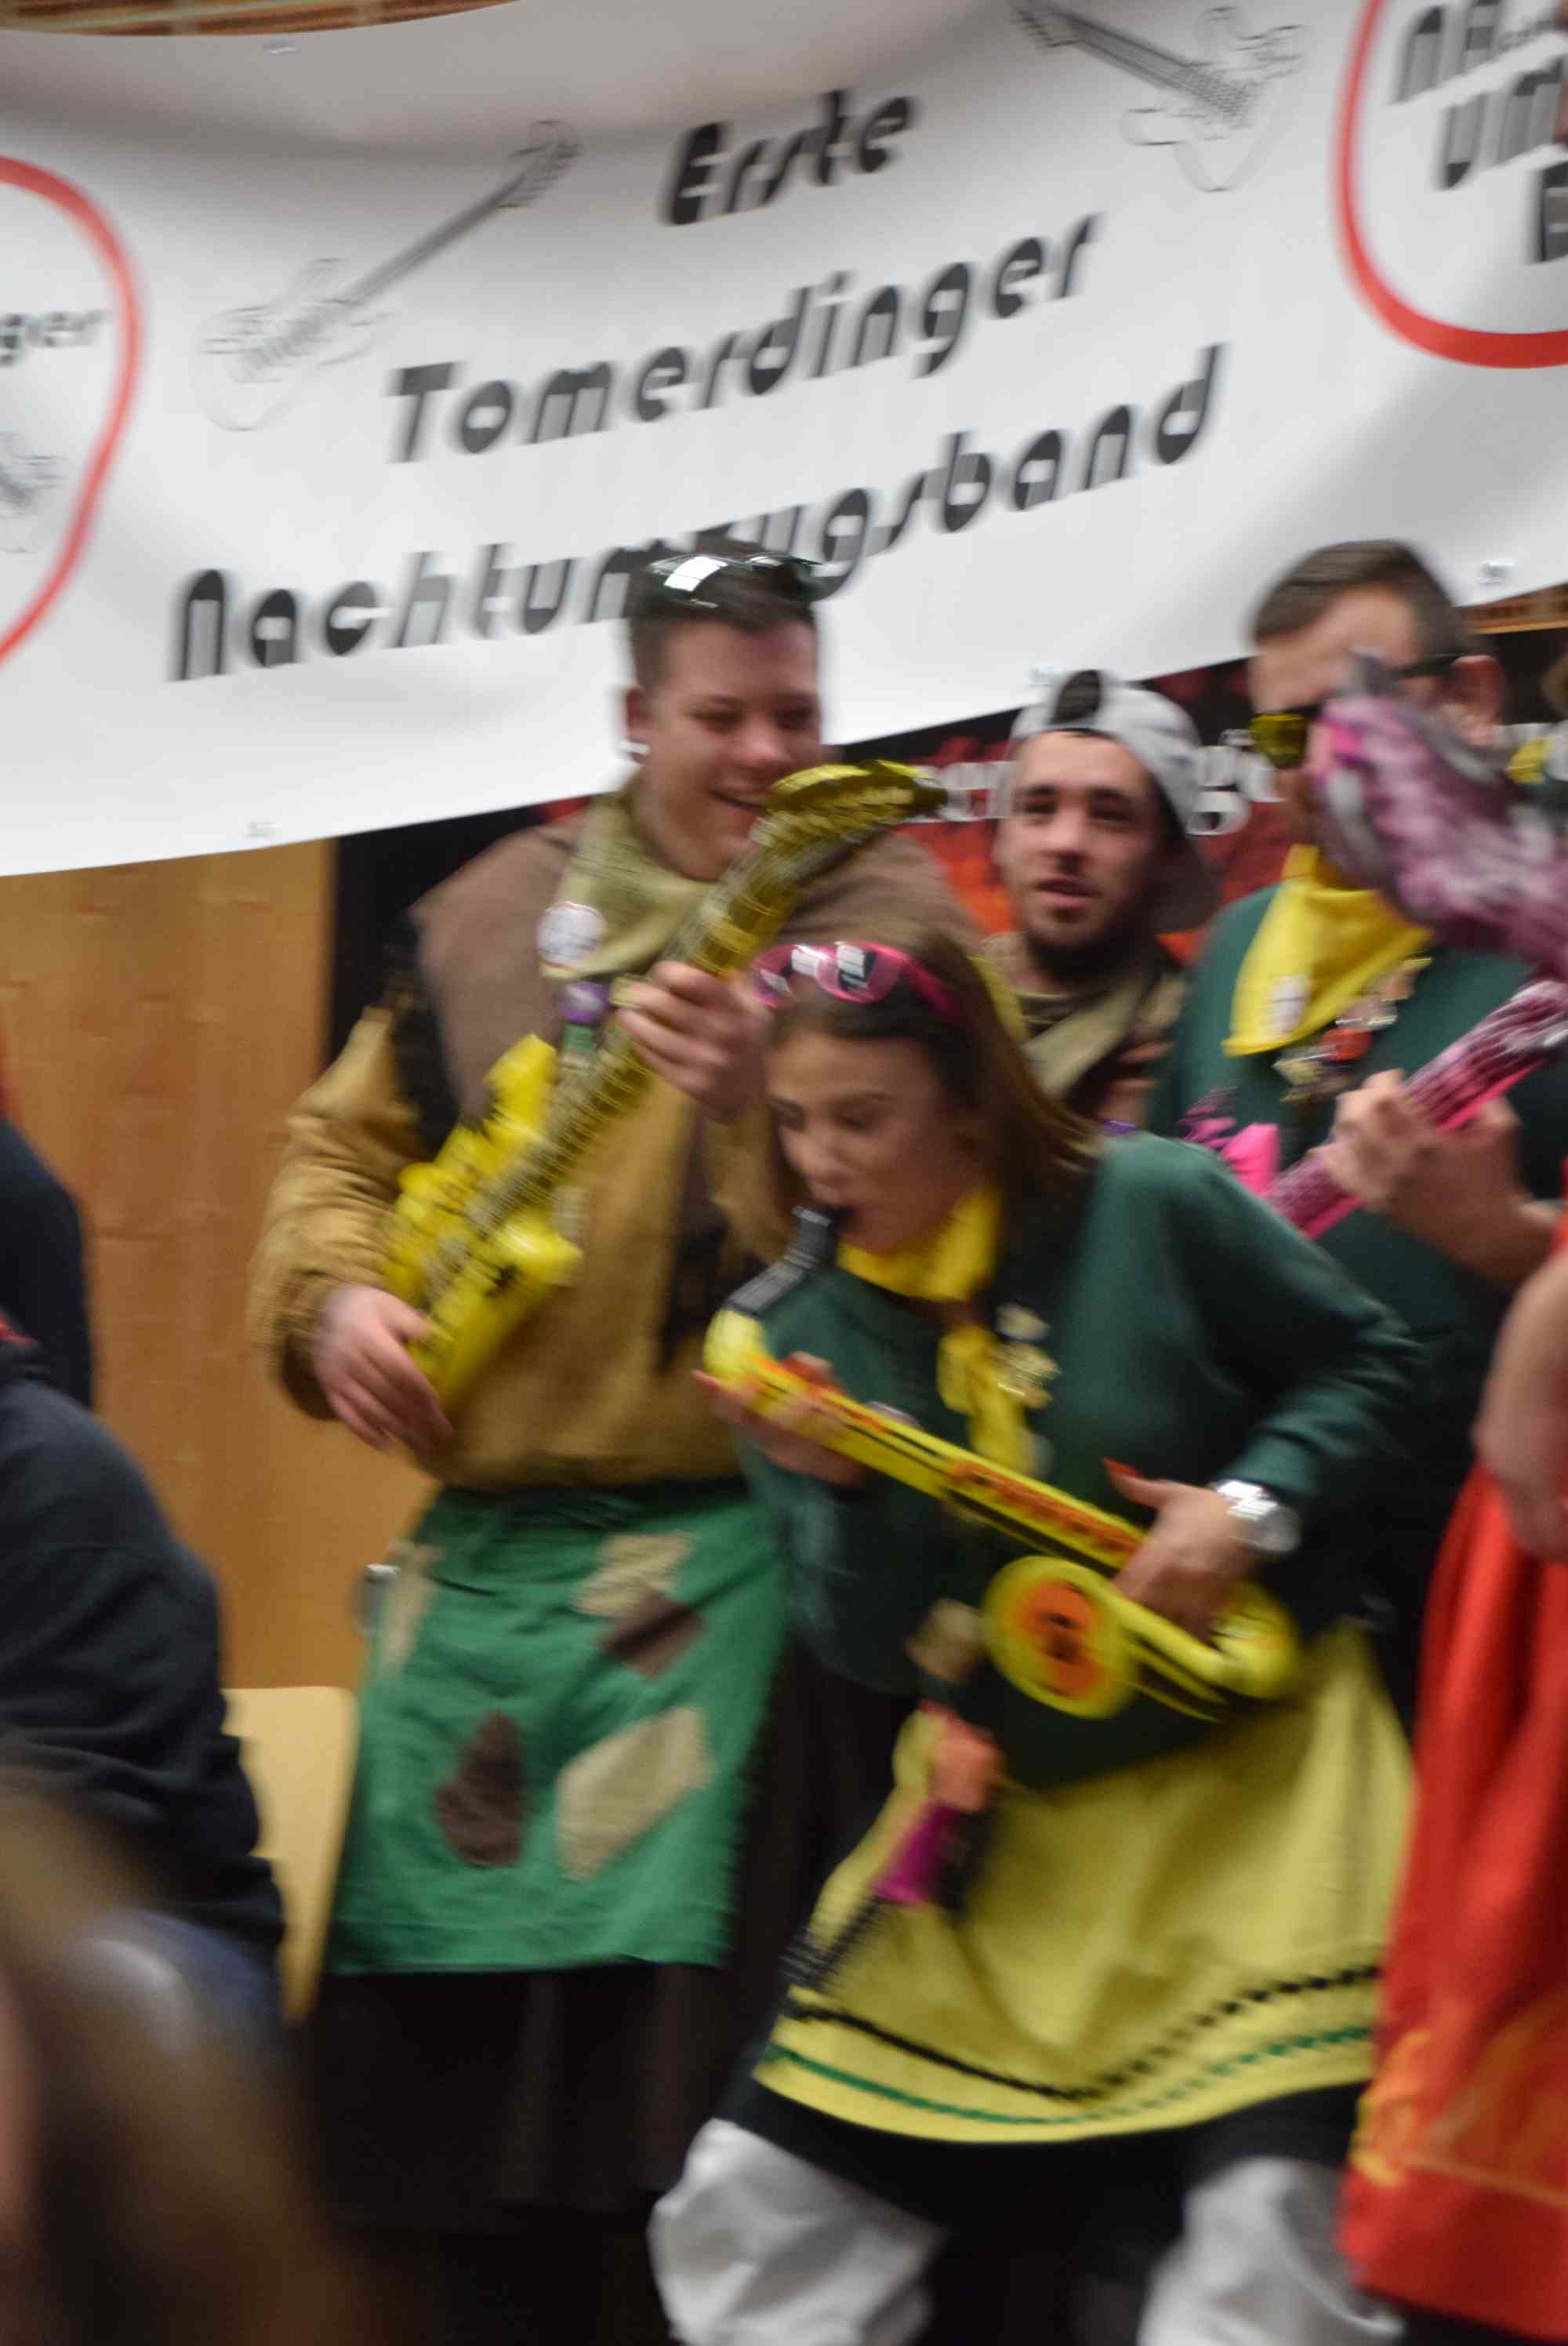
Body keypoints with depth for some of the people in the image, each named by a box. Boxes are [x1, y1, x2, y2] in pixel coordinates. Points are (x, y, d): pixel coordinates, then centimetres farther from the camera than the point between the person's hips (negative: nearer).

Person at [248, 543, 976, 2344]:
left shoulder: (884, 917, -2)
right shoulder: (490, 922, 12)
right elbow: (346, 1142, 22)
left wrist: (766, 1100, -30)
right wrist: (335, 1295, 2)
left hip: (736, 1559, -5)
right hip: (490, 1555, 5)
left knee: (684, 2048, -8)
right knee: (469, 2042, 11)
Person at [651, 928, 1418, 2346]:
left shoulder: (1151, 1208, -13)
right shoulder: (803, 1332, -3)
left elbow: (1361, 1363, -1)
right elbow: (871, 1652, -6)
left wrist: (1251, 1509, -17)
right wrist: (843, 1493, -25)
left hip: (1247, 1768, -4)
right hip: (1011, 1819, 4)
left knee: (1276, 2211, -20)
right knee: (754, 2209, 2)